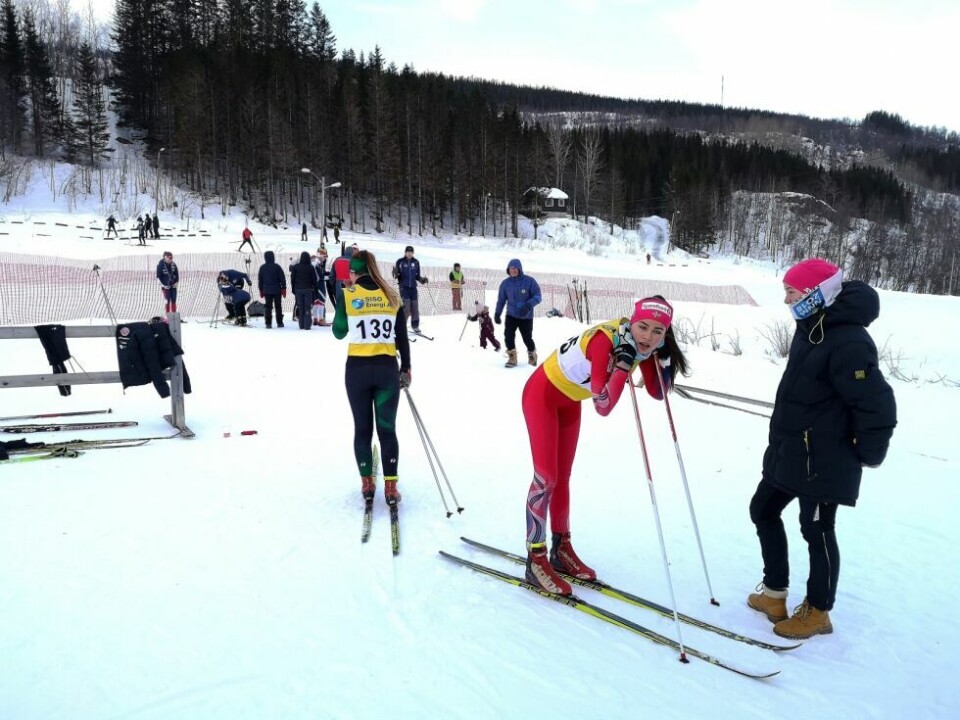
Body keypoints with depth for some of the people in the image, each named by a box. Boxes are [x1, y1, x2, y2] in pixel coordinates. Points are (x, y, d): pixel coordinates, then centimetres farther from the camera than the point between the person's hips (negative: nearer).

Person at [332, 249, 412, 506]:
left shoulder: (346, 295, -4)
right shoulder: (392, 295, 3)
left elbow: (339, 333, 7)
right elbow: (402, 337, 5)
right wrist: (406, 367, 15)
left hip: (357, 369, -1)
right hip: (387, 368, 1)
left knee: (362, 428, 12)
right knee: (387, 429, 7)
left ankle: (367, 483, 19)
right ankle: (390, 487, 6)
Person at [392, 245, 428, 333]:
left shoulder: (416, 262, 7)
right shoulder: (400, 261, -1)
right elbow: (396, 275, 2)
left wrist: (422, 280, -3)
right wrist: (395, 274, -20)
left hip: (413, 287, 3)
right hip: (404, 286, -3)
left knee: (414, 307, 2)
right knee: (406, 306, -12)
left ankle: (415, 326, 13)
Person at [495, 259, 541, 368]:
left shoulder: (529, 281, -10)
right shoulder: (505, 283, -2)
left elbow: (538, 296, -12)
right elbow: (501, 300, 9)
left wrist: (529, 305, -28)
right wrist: (497, 313, 4)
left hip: (526, 316, -2)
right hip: (511, 315, 2)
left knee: (527, 338, 3)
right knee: (508, 336, -16)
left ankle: (532, 356, 34)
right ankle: (512, 358, 2)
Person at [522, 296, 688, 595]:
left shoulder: (640, 345, -13)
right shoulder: (604, 340, -36)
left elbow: (658, 393, -5)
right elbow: (603, 407, -39)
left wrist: (662, 357, -19)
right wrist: (624, 363, -46)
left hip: (569, 401, 8)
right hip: (542, 395, -8)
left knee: (562, 477, 15)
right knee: (546, 477, -10)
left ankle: (561, 549, 26)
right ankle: (536, 560, -1)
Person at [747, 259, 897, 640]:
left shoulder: (849, 342, -25)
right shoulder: (810, 327, 6)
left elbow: (877, 404, -25)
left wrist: (867, 455, -12)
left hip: (823, 460, -10)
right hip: (789, 451, 10)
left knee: (817, 531, 5)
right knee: (763, 510, 18)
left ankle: (817, 611, 25)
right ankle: (775, 592, 33)